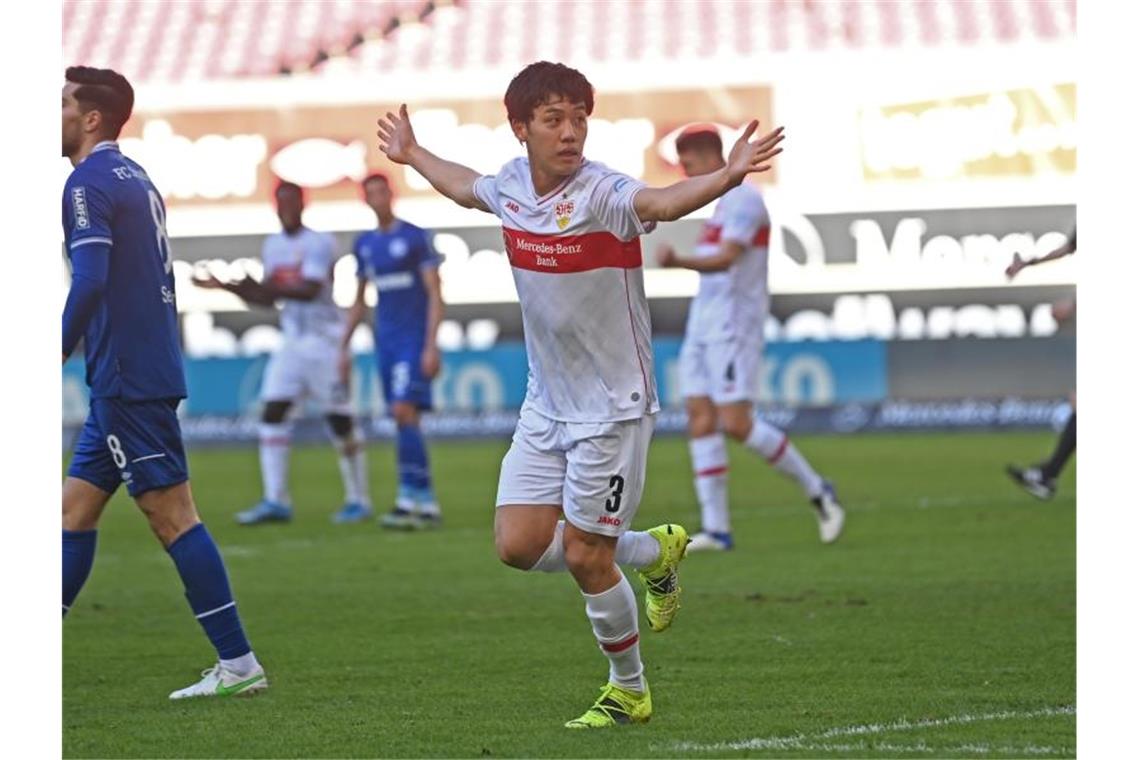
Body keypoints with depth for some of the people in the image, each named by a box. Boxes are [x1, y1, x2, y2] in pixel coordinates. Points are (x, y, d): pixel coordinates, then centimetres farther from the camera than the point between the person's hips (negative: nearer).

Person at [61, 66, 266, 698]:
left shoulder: (89, 184, -12)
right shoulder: (135, 178, 17)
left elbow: (90, 283, -23)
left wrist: (57, 355, -16)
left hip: (126, 381, -10)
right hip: (151, 371, 10)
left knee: (172, 516, -7)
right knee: (75, 506, 11)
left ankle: (238, 663, -6)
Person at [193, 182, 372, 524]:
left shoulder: (319, 243, -11)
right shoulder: (273, 246, 11)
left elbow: (311, 290, -22)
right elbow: (268, 298, 15)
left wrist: (270, 287, -29)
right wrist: (226, 287, 6)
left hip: (324, 339, -7)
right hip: (292, 341, 7)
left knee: (340, 420, -2)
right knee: (272, 412, -4)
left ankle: (358, 499, 9)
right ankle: (275, 500, -2)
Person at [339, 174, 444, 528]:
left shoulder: (416, 238, -6)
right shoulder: (364, 244, 13)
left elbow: (435, 294, -9)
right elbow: (359, 300, 22)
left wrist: (431, 345, -16)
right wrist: (344, 346, 19)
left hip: (415, 338, -6)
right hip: (386, 339, 7)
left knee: (404, 412, -17)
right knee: (404, 419, 4)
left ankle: (410, 499, -19)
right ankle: (427, 505, 6)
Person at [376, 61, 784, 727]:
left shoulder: (602, 193, -21)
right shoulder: (510, 185, 0)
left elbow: (660, 201, -43)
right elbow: (464, 186, 25)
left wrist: (726, 177, -62)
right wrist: (411, 154, 41)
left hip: (613, 407, -7)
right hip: (545, 405, 7)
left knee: (585, 558, -3)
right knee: (519, 544, 2)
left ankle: (630, 692, 20)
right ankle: (654, 551, 26)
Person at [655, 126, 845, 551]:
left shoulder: (744, 200, -11)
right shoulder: (722, 203, 19)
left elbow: (725, 260, -25)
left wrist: (677, 262, -40)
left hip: (733, 326, -9)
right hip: (703, 325, 9)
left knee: (735, 423, -13)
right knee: (700, 418, -1)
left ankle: (816, 490, 3)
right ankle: (715, 529, -3)